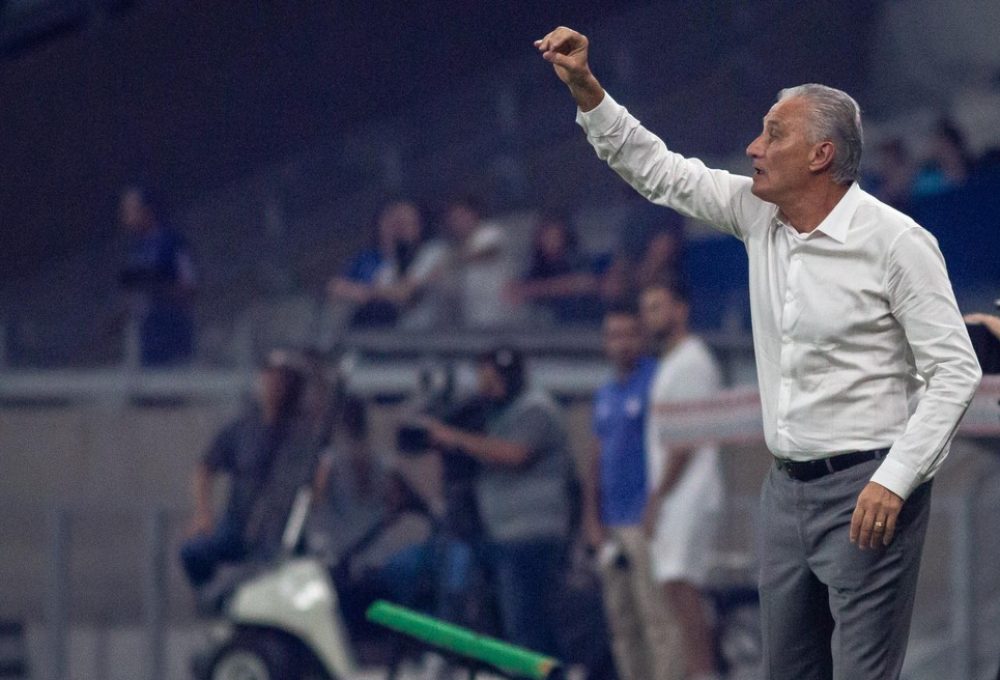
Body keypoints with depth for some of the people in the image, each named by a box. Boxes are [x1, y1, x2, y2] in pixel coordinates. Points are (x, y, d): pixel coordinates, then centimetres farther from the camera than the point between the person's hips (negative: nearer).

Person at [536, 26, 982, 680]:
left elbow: (955, 370, -13)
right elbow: (657, 170, 17)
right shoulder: (759, 216, 7)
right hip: (788, 485, 8)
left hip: (866, 491, -8)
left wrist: (895, 480, -20)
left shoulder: (895, 241, -13)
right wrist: (585, 88, 6)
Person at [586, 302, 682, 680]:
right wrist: (592, 520, 13)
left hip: (646, 521, -8)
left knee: (657, 618, -12)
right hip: (612, 525, 8)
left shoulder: (656, 382, -5)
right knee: (622, 624, 9)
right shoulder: (605, 395, 19)